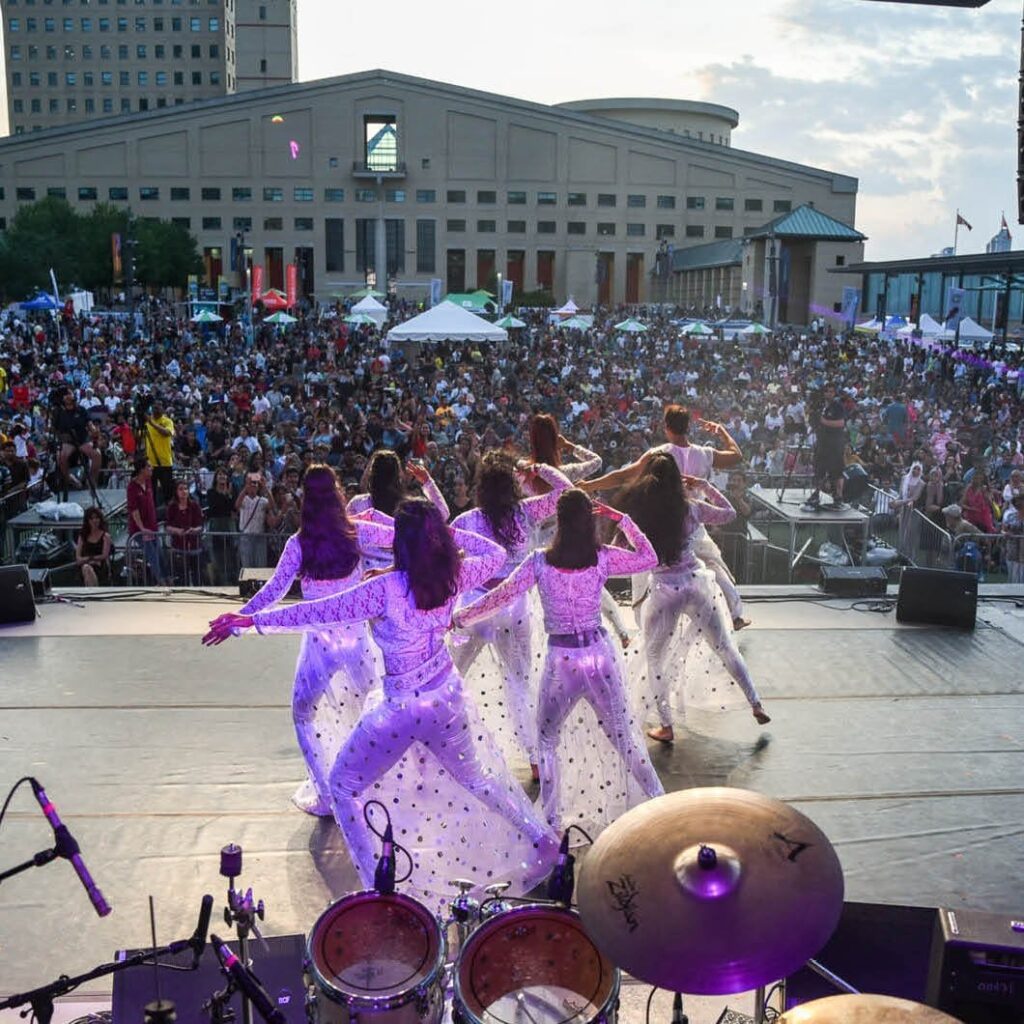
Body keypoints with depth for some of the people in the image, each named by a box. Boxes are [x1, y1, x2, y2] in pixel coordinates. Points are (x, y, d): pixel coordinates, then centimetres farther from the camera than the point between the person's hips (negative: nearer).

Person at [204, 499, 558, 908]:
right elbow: (497, 554, 8)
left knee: (344, 787, 14)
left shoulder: (387, 588, -26)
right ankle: (543, 841, 39)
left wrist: (252, 619, -17)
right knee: (475, 776, 28)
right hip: (448, 699, 6)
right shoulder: (455, 576, -11)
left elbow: (321, 611, -23)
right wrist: (450, 533, 5)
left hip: (401, 709, -5)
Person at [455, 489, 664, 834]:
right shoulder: (603, 558, -6)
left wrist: (460, 617, 5)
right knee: (623, 735, 14)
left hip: (561, 659, -1)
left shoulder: (540, 562, -9)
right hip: (599, 653, 2)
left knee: (547, 738, 17)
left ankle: (552, 820, 16)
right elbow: (649, 559, 9)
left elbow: (500, 597, -6)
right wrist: (620, 518, 9)